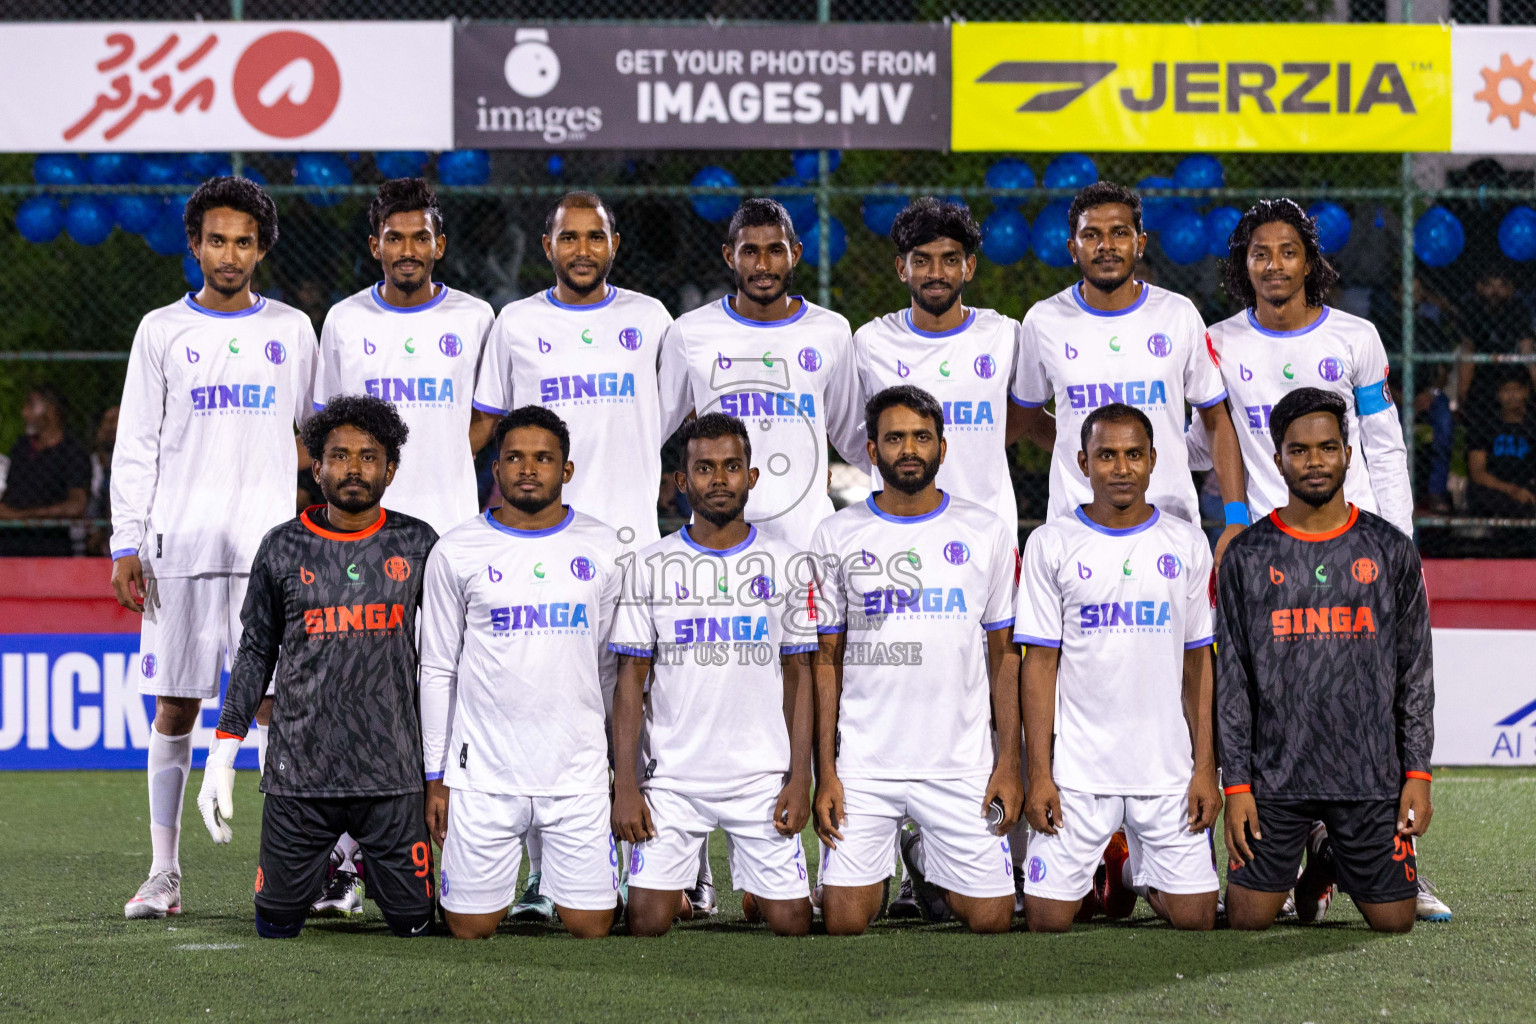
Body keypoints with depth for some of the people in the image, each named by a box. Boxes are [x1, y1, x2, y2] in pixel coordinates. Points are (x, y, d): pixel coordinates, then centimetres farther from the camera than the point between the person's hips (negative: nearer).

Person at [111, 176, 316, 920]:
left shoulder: (292, 331, 9)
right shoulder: (161, 332, 6)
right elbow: (134, 447, 5)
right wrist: (126, 546, -2)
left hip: (271, 546, 0)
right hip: (179, 544, 0)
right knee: (174, 708, 1)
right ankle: (164, 873, 5)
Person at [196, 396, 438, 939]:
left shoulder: (418, 544, 4)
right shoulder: (283, 548, 4)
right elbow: (255, 652, 9)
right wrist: (221, 756, 5)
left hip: (393, 774, 0)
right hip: (298, 774, 0)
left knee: (413, 924, 0)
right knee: (277, 926, 2)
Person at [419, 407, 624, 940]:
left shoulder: (603, 549, 6)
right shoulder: (457, 553, 2)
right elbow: (437, 671, 5)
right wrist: (435, 776, 2)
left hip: (579, 773, 1)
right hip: (483, 772, -1)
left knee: (590, 927, -2)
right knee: (471, 928, 1)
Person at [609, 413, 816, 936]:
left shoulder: (786, 565, 4)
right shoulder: (651, 567, 2)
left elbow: (799, 675, 5)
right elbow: (630, 679, 2)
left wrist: (800, 779, -4)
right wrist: (625, 785, -6)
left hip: (764, 778, 0)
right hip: (672, 776, 0)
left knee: (790, 922, -4)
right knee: (647, 922, -9)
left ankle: (756, 894, 27)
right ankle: (675, 892, 23)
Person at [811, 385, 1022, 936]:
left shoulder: (987, 534, 4)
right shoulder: (838, 536, 3)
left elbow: (1005, 655, 6)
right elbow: (826, 660, 4)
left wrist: (1009, 762, -2)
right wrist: (825, 772, -3)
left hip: (962, 763, 1)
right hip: (863, 765, -1)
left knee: (990, 918, -1)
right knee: (843, 921, -7)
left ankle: (924, 856, 27)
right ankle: (877, 869, 25)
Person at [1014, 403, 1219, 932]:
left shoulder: (1186, 544, 6)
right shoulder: (1051, 545, 1)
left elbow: (1198, 664, 8)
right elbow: (1040, 662, 0)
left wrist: (1205, 767, 1)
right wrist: (1038, 773, -6)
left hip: (1168, 769, 1)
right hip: (1078, 768, -1)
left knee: (1194, 916, -4)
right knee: (1047, 917, -6)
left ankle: (1136, 871, 27)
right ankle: (1097, 867, 27)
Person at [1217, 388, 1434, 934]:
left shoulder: (1390, 551, 5)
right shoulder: (1248, 556, 2)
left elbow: (1415, 671, 6)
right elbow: (1231, 680, 2)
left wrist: (1417, 774, -1)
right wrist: (1235, 784, -5)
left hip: (1371, 775, 1)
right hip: (1276, 776, -1)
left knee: (1393, 920, -1)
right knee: (1247, 918, -6)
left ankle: (1330, 864, 31)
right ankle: (1302, 854, 27)